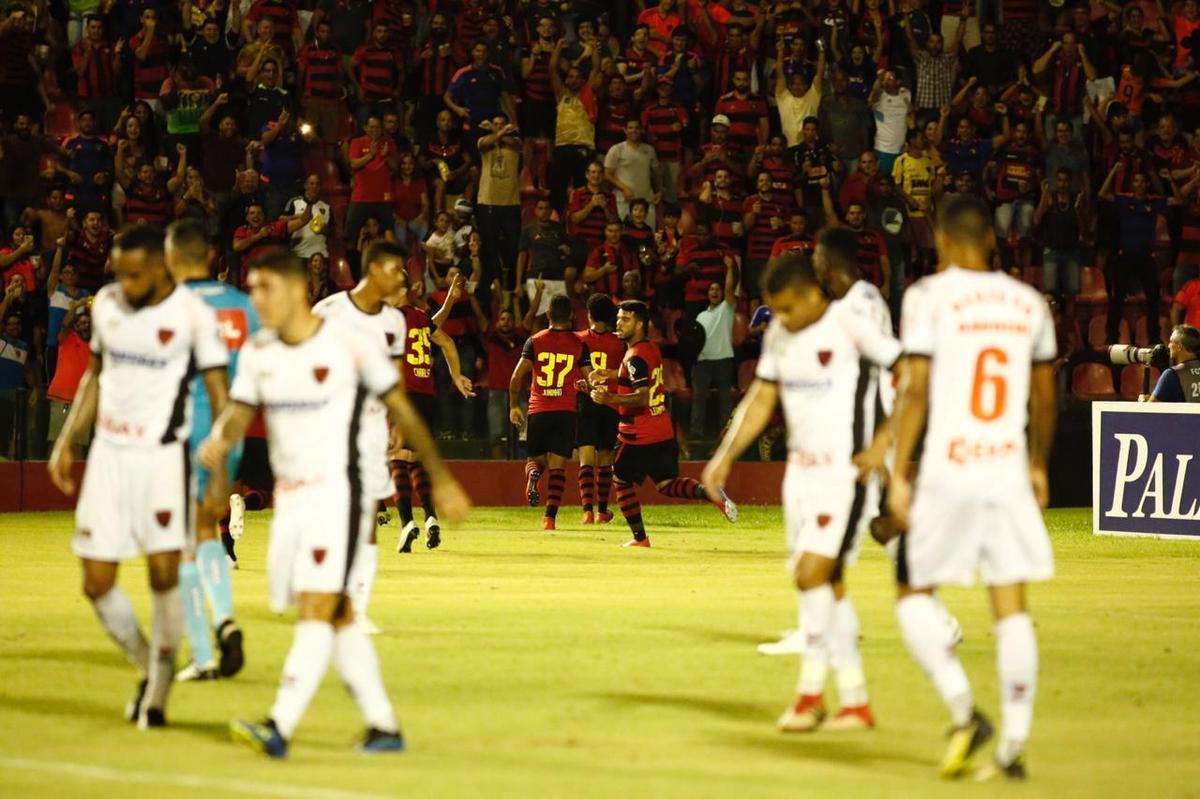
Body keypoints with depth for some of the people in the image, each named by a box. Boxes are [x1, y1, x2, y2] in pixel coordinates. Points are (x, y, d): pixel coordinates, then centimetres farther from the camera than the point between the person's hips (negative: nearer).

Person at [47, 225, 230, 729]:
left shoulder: (193, 314, -9)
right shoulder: (106, 305, 6)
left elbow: (218, 393, -6)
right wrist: (66, 442, 14)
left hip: (163, 455, -5)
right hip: (109, 454, 5)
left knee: (164, 572, -12)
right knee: (96, 582, 1)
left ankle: (159, 689, 3)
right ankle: (146, 667, 23)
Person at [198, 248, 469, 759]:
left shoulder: (348, 346, -9)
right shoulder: (259, 352, 6)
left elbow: (402, 411, -1)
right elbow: (239, 413, 5)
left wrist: (443, 481, 4)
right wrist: (219, 440, -21)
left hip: (337, 491, -6)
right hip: (289, 496, 7)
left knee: (317, 608, -16)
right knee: (337, 615, 10)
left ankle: (280, 727, -25)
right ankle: (383, 725, 19)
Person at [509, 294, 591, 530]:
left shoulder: (535, 341, 1)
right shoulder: (579, 344, 1)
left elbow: (517, 376, -4)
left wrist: (514, 406, 5)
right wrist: (580, 385, 18)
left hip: (538, 411, 0)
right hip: (566, 412, 0)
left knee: (536, 459, 16)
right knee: (558, 466, 0)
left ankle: (533, 475, -20)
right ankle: (550, 516, -11)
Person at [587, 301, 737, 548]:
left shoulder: (636, 357, -18)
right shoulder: (652, 348, 11)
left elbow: (642, 397, -27)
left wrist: (610, 399, -35)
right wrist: (612, 374, 26)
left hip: (638, 435, -8)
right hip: (664, 432, 8)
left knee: (622, 481, 10)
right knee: (667, 484, 13)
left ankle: (639, 537, 9)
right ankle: (710, 492, -12)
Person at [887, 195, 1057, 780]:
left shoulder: (929, 296, -5)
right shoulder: (1029, 303, 10)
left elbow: (916, 389, -11)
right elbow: (1045, 399, 17)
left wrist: (898, 475, -9)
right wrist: (1038, 467, 30)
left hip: (947, 473, -4)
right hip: (1008, 473, 4)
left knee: (914, 591, 11)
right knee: (1011, 606, 6)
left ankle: (963, 710, -6)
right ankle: (1014, 743, 2)